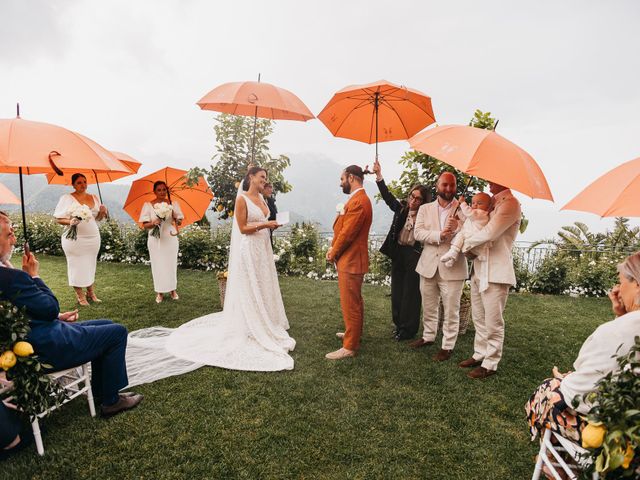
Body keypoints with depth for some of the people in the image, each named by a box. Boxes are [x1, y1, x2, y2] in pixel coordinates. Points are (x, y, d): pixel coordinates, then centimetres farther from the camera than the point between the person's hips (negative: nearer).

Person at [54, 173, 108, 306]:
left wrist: (102, 212, -5)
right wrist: (70, 222, -25)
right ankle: (80, 296, 13)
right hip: (75, 239, -4)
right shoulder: (67, 198, -4)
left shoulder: (94, 198, 10)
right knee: (77, 266, 2)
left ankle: (91, 293, 24)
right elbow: (59, 219, -5)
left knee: (91, 265, 12)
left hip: (93, 238, 5)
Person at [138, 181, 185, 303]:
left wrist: (175, 217, -17)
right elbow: (145, 225, -2)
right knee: (157, 265, 4)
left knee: (171, 264, 8)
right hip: (155, 239, -1)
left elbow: (180, 222, 4)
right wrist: (153, 223, -23)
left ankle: (173, 289, 22)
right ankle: (159, 292, 15)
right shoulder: (148, 205, -2)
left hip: (171, 238, 1)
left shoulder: (173, 203, 2)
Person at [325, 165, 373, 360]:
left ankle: (350, 347, 6)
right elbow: (342, 228, 15)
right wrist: (333, 248, 5)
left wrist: (333, 253, -8)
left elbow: (347, 233, -21)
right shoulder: (357, 199, 15)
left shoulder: (359, 201, -20)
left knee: (350, 304, -3)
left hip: (350, 260, -11)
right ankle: (354, 333, 38)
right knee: (355, 301, 22)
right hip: (350, 258, 11)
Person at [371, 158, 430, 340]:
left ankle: (408, 329, 19)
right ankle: (398, 324, 30)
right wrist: (379, 175, -11)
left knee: (411, 293, 5)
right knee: (397, 291, 14)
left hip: (414, 256, -5)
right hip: (398, 254, 5)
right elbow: (387, 196, -3)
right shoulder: (401, 208, 3)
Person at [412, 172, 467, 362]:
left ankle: (448, 346, 17)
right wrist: (440, 235, -20)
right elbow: (418, 232, -5)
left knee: (451, 310, 4)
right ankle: (428, 337, 35)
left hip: (452, 268, -3)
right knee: (428, 307, 17)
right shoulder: (425, 209, 8)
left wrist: (457, 229, -28)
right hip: (428, 266, 3)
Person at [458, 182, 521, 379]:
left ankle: (490, 364, 13)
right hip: (479, 268, 9)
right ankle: (479, 354, 30)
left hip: (496, 272, -9)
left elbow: (489, 232, -23)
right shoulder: (491, 201, 15)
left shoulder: (510, 204, -14)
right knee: (479, 318, 17)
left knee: (493, 322, 2)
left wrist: (467, 244, -8)